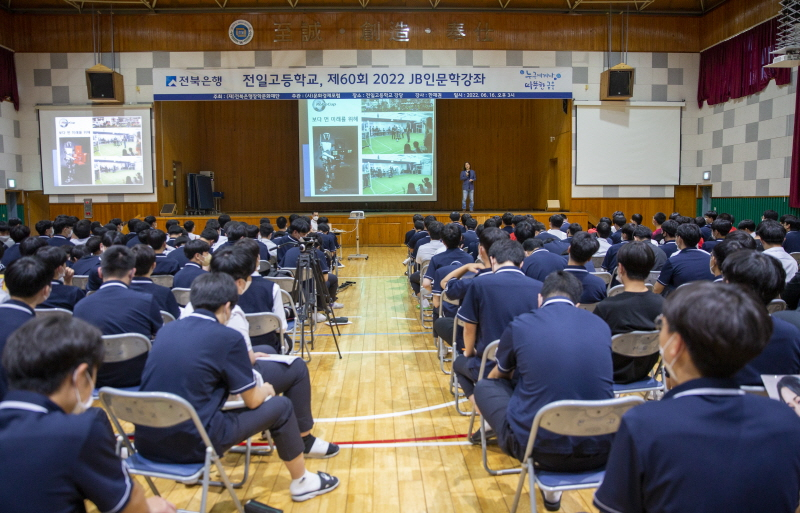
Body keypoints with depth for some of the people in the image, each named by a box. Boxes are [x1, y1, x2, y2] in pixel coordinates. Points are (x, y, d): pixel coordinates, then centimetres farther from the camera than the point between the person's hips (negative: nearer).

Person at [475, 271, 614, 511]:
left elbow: (497, 376, 19)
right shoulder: (600, 325, 7)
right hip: (599, 450, 3)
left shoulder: (520, 325, -2)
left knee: (485, 387, 21)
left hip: (539, 446, -2)